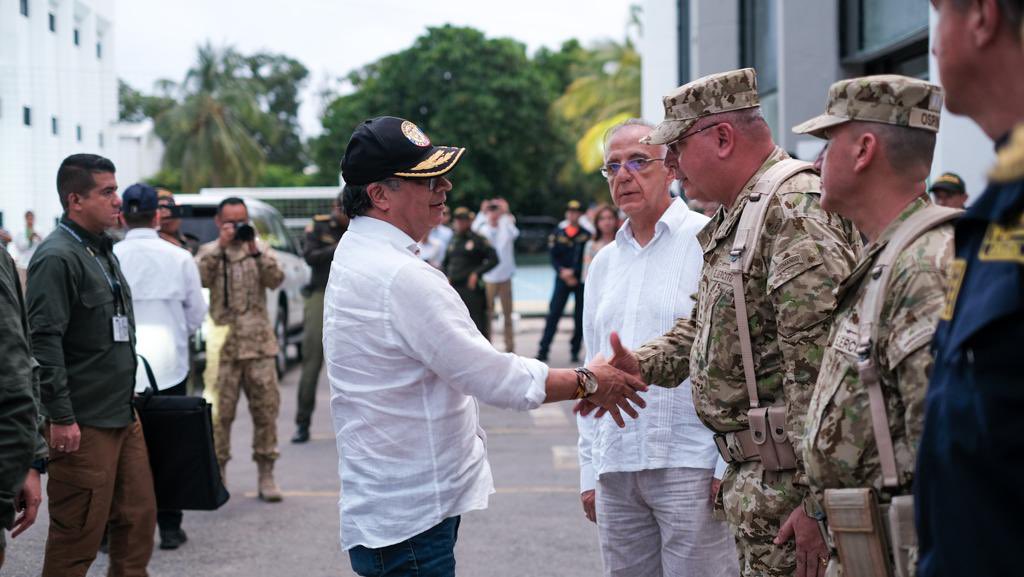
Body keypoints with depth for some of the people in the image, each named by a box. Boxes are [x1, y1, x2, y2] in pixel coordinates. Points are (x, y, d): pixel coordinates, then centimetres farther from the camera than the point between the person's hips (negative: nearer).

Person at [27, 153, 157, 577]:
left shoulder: (102, 250, 16)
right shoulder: (58, 257, -15)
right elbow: (44, 342, -21)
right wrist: (61, 418, -23)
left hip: (123, 416, 9)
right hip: (84, 423, -9)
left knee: (138, 518, 11)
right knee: (78, 534, -3)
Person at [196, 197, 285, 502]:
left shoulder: (260, 249, 13)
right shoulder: (208, 251, 10)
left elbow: (276, 280, -2)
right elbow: (199, 278, -10)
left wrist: (255, 252, -13)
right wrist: (220, 247, -13)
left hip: (258, 343, 2)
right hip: (222, 344, -1)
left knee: (266, 408, 1)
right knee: (220, 411, -3)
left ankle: (266, 474, 8)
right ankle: (217, 473, 7)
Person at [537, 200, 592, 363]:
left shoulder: (586, 235, 0)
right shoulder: (558, 234, 6)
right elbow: (553, 257, 5)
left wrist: (573, 272, -11)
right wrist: (562, 272, -10)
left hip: (581, 280, 0)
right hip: (562, 280, 0)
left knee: (580, 318, 3)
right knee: (553, 314, -6)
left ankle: (575, 351, 13)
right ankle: (543, 350, -6)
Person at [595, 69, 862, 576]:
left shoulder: (795, 210, -17)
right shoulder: (734, 220, 19)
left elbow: (820, 361, -25)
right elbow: (705, 326, 30)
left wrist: (816, 498, -27)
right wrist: (642, 365, 11)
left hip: (790, 479, -10)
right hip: (752, 476, 10)